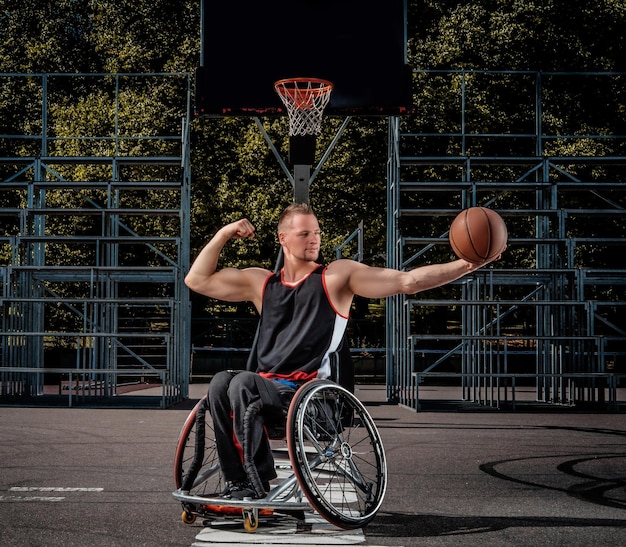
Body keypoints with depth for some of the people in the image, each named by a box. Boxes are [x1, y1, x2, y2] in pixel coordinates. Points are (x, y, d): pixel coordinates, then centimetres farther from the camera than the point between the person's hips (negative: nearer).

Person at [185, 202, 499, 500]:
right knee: (220, 382, -23)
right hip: (268, 386, 5)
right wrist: (223, 235, 13)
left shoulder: (337, 277, 4)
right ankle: (235, 481, -18)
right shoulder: (260, 282, 16)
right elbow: (197, 280, 21)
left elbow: (408, 282, -4)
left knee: (243, 383, -28)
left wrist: (466, 265, -15)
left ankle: (258, 482, -19)